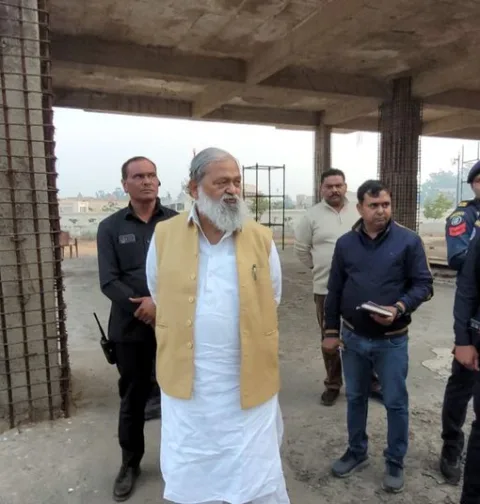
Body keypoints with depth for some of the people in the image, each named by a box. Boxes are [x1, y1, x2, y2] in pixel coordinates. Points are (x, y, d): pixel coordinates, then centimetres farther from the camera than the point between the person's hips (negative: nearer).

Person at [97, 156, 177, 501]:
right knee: (133, 398, 14)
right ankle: (130, 463, 35)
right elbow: (109, 281, -5)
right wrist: (142, 307, -17)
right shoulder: (110, 228, 3)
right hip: (131, 327, 1)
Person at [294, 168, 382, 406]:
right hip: (326, 288, -1)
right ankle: (333, 384, 28)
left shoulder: (359, 213, 2)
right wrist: (318, 267, 6)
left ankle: (370, 381, 30)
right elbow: (301, 248, 5)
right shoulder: (312, 215, -2)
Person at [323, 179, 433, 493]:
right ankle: (357, 452, 37)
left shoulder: (409, 241, -8)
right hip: (353, 337, 3)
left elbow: (424, 285, -6)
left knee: (396, 403, 10)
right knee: (355, 398, 17)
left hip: (392, 340, -2)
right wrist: (331, 331, 4)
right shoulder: (345, 243, 0)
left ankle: (395, 463, 31)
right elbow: (334, 291, 5)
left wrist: (400, 308, -24)